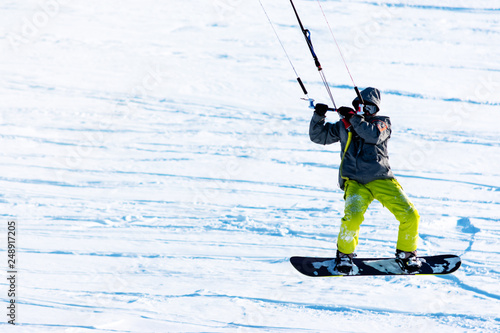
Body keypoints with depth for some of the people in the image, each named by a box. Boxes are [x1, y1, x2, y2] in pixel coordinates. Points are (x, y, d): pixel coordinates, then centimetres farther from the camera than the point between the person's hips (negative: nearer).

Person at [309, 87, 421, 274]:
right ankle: (344, 254, -4)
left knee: (410, 216, -12)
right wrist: (318, 117, 5)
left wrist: (354, 118, -16)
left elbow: (374, 135, -14)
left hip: (381, 180, 0)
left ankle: (406, 253, 13)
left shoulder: (382, 123, 9)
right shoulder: (343, 126, 17)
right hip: (355, 182, 0)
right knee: (353, 216, -28)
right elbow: (318, 136, 23)